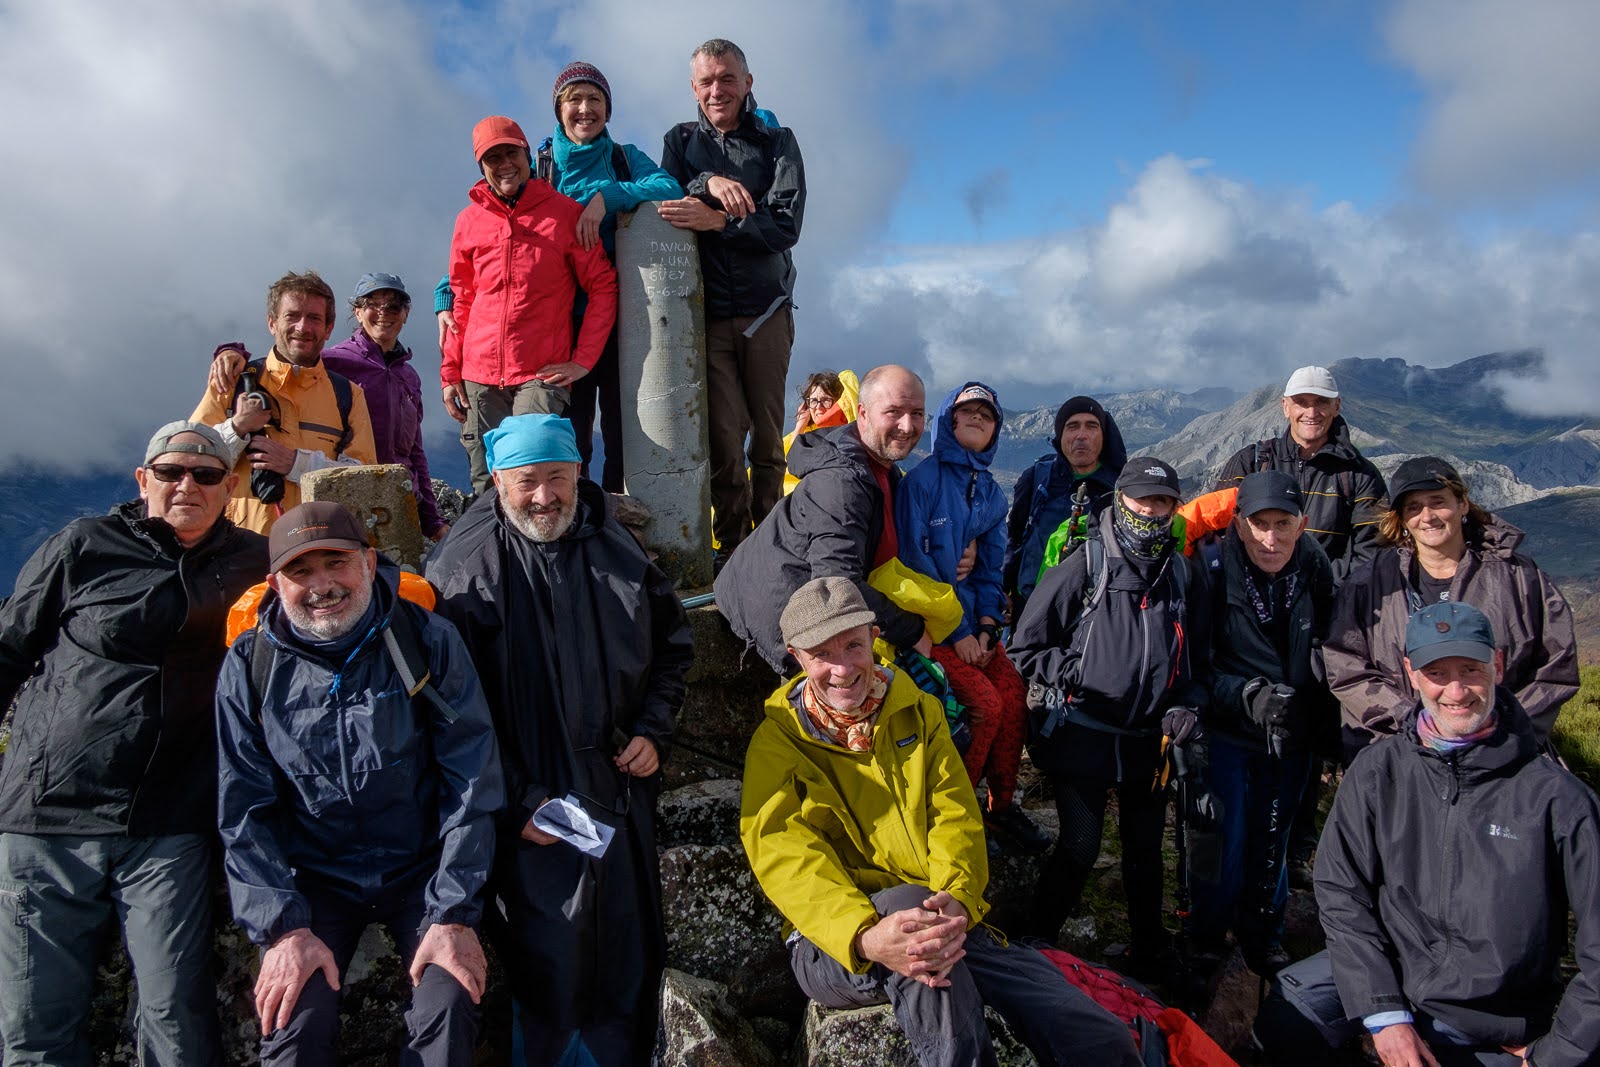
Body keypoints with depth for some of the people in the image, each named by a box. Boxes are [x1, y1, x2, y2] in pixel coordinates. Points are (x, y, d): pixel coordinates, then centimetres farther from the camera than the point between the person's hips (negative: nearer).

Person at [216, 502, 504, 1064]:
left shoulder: (428, 641, -10)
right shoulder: (249, 666, -5)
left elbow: (472, 782, -10)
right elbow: (243, 812, -2)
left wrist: (454, 916, -14)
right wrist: (283, 928, -13)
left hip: (421, 870, -1)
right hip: (312, 877, 1)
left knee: (451, 1008, -21)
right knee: (294, 1022, -21)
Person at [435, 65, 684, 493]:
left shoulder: (625, 159, 11)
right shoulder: (539, 164, 10)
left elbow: (670, 188, -9)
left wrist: (606, 196, -22)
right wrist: (448, 293, -7)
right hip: (563, 324, 0)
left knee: (625, 438, 0)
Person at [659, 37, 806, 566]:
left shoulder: (777, 141, 7)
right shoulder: (680, 140, 13)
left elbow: (785, 225, -7)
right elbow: (665, 202, -2)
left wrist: (716, 221, -19)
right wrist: (708, 182, -20)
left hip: (766, 309, 0)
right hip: (707, 310, 0)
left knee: (768, 433, 3)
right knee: (724, 432, -7)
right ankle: (732, 544, 1)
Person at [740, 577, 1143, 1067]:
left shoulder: (917, 711, 11)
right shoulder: (778, 741, -2)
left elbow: (955, 814, 2)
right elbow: (785, 857, -15)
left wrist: (957, 899, -21)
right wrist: (865, 937, -34)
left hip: (949, 927, 3)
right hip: (834, 945, -2)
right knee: (907, 899, -38)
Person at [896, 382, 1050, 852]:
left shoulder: (992, 493, 11)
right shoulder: (922, 479, -10)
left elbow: (991, 566, 12)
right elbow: (915, 562, -15)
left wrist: (986, 626, -4)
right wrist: (956, 632, -16)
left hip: (974, 622, 6)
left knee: (1015, 697, -8)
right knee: (985, 703, -18)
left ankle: (1002, 805, 9)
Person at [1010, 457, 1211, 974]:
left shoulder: (1186, 574, 6)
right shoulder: (1085, 566, -7)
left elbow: (1200, 657, 15)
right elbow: (1026, 646, -5)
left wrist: (1189, 704, -1)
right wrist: (1074, 675, -14)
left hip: (1151, 739, 4)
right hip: (1083, 734, -4)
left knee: (1145, 848, 16)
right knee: (1080, 847, -3)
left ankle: (1150, 947, 36)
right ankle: (1037, 943, 16)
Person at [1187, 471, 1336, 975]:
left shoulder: (1317, 570, -6)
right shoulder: (1212, 570, -19)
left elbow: (1326, 655, 9)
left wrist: (1328, 725, 6)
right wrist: (1250, 697, -26)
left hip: (1291, 738, 4)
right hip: (1224, 732, -4)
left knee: (1272, 840, 16)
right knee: (1222, 840, 1)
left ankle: (1263, 934, 39)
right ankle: (1206, 935, 27)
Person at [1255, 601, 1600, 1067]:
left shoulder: (1555, 796, -13)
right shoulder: (1377, 771, -5)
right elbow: (1341, 890, -4)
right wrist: (1383, 1012, -11)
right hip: (1385, 971, 2)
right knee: (1280, 1023, -16)